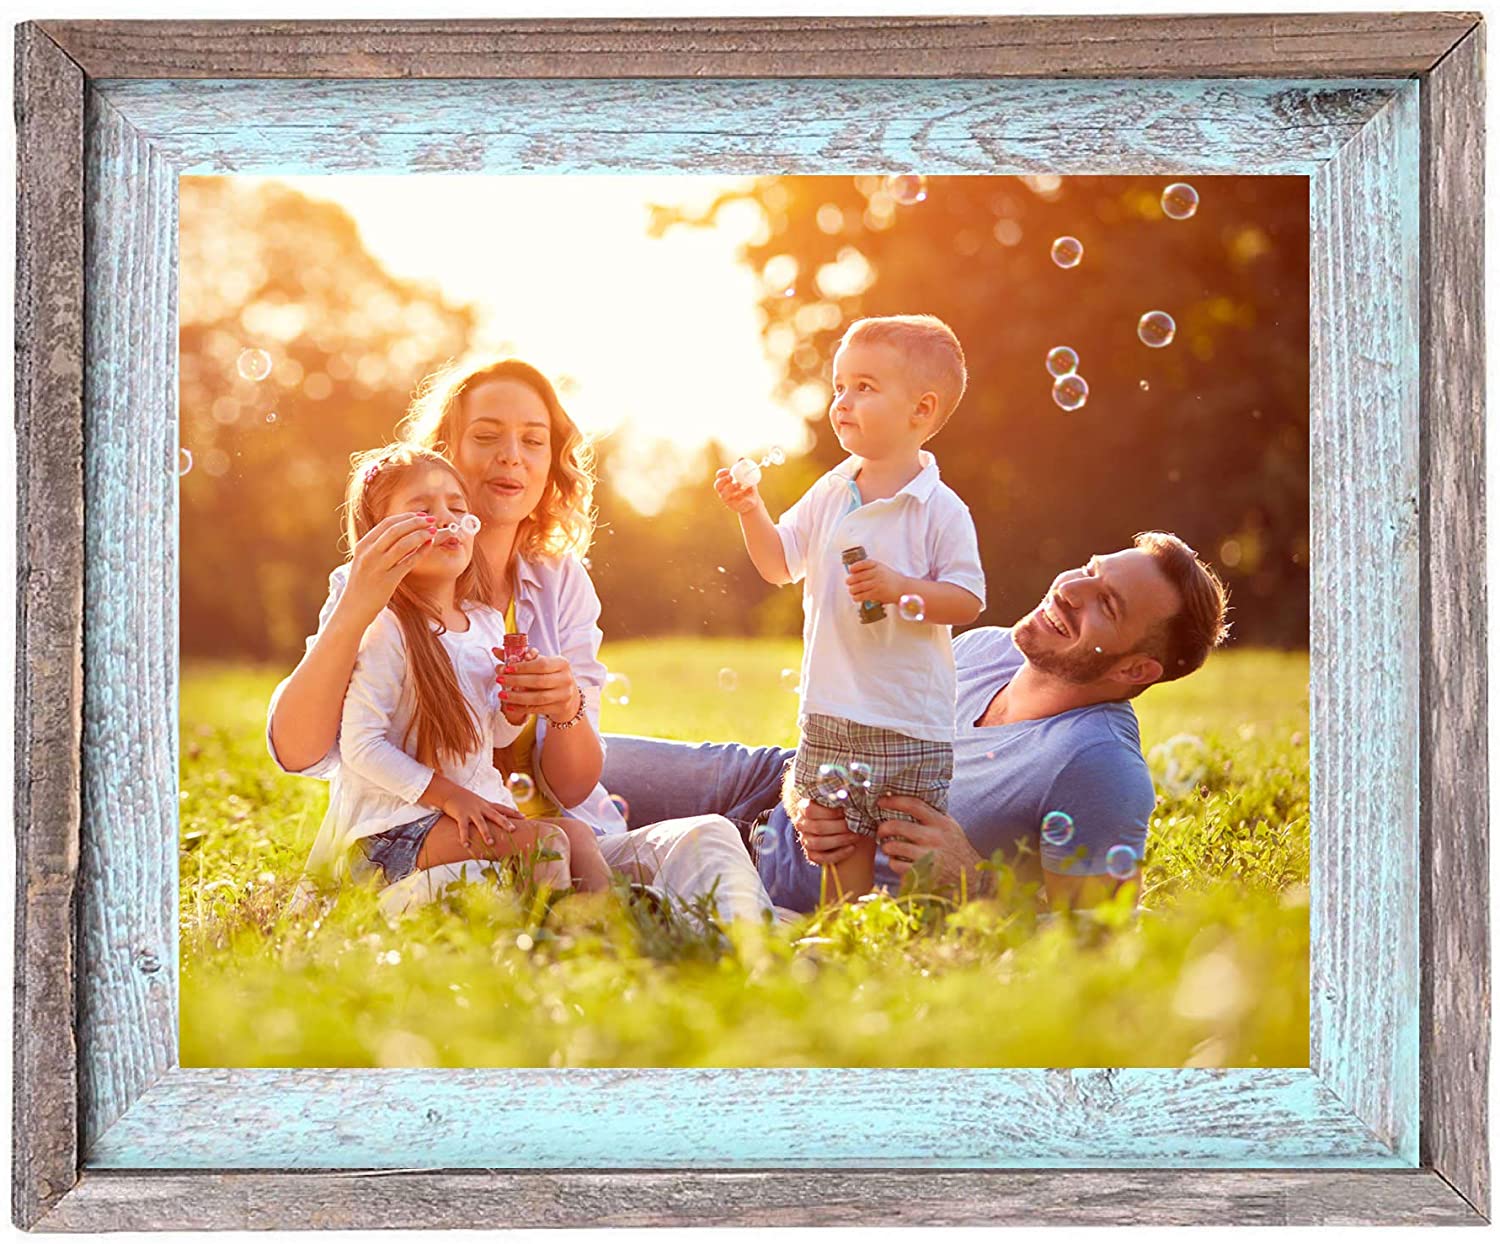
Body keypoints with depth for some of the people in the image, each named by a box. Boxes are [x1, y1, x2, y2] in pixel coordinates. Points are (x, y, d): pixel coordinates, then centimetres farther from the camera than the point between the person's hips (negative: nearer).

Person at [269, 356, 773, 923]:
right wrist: (352, 614, -32)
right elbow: (297, 751, -18)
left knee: (706, 839, -27)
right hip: (422, 858, -2)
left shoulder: (562, 584, 8)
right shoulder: (386, 581, -2)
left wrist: (566, 709, -21)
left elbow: (574, 790, 2)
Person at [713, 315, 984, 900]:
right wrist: (751, 511, 0)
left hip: (910, 723, -5)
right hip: (831, 713, 5)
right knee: (841, 843, 8)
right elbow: (780, 565, 14)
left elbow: (967, 600, -12)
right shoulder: (830, 493, 9)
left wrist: (898, 587, -25)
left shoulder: (940, 510, -9)